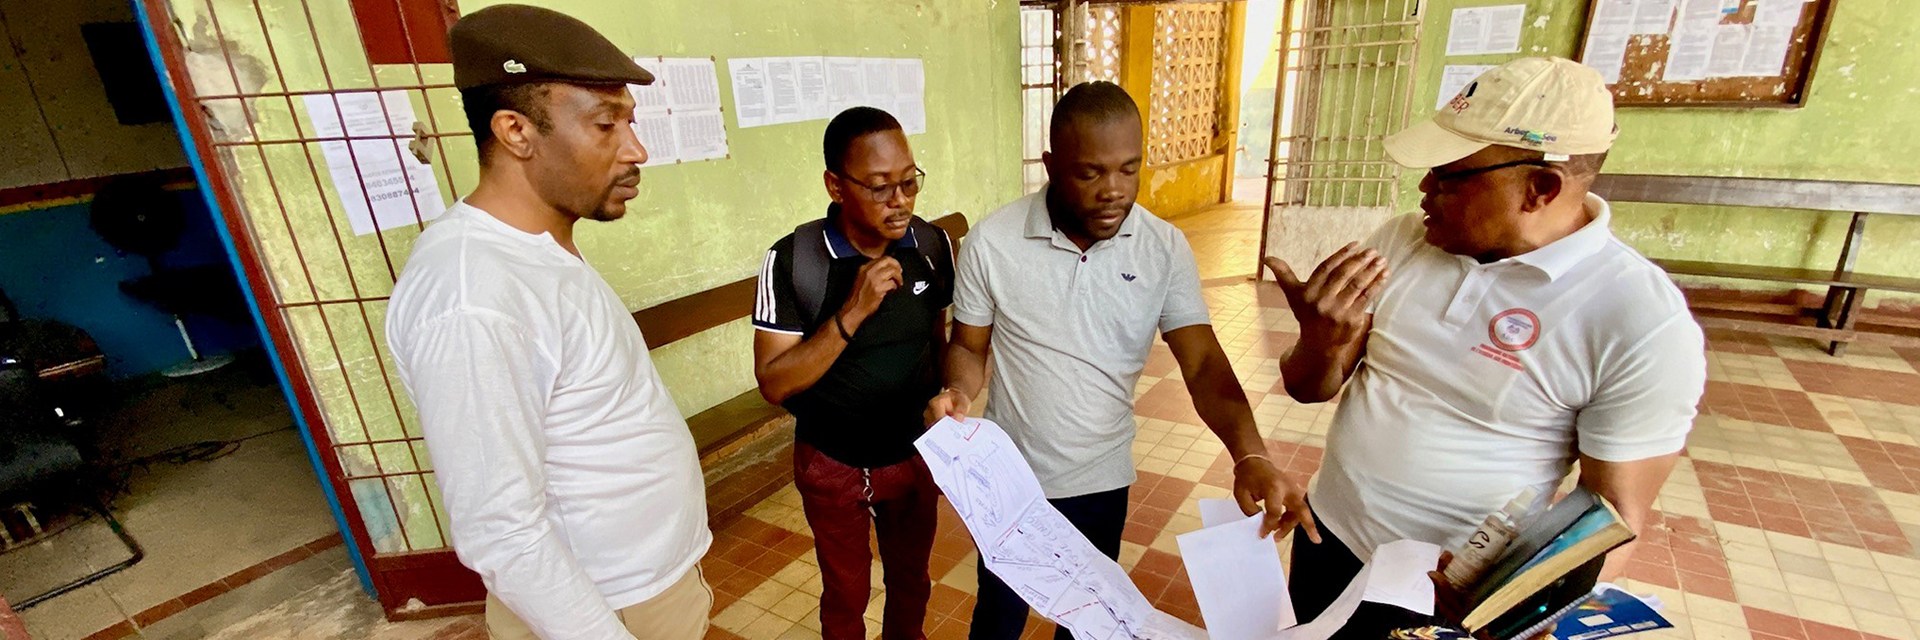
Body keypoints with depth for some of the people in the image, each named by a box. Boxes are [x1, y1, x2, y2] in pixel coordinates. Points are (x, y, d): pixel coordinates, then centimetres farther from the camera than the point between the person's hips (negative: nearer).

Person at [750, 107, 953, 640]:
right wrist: (852, 313, -34)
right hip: (833, 465, -3)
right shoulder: (791, 261, -22)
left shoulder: (933, 245, -11)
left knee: (911, 581, 25)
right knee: (846, 595, 21)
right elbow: (774, 383, -23)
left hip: (915, 453, 3)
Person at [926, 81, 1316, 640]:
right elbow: (968, 347, -5)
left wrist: (1249, 456, -32)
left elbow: (1203, 364, -15)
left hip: (1103, 483, 2)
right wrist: (957, 394, -27)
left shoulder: (1166, 249, -12)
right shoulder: (992, 241, -16)